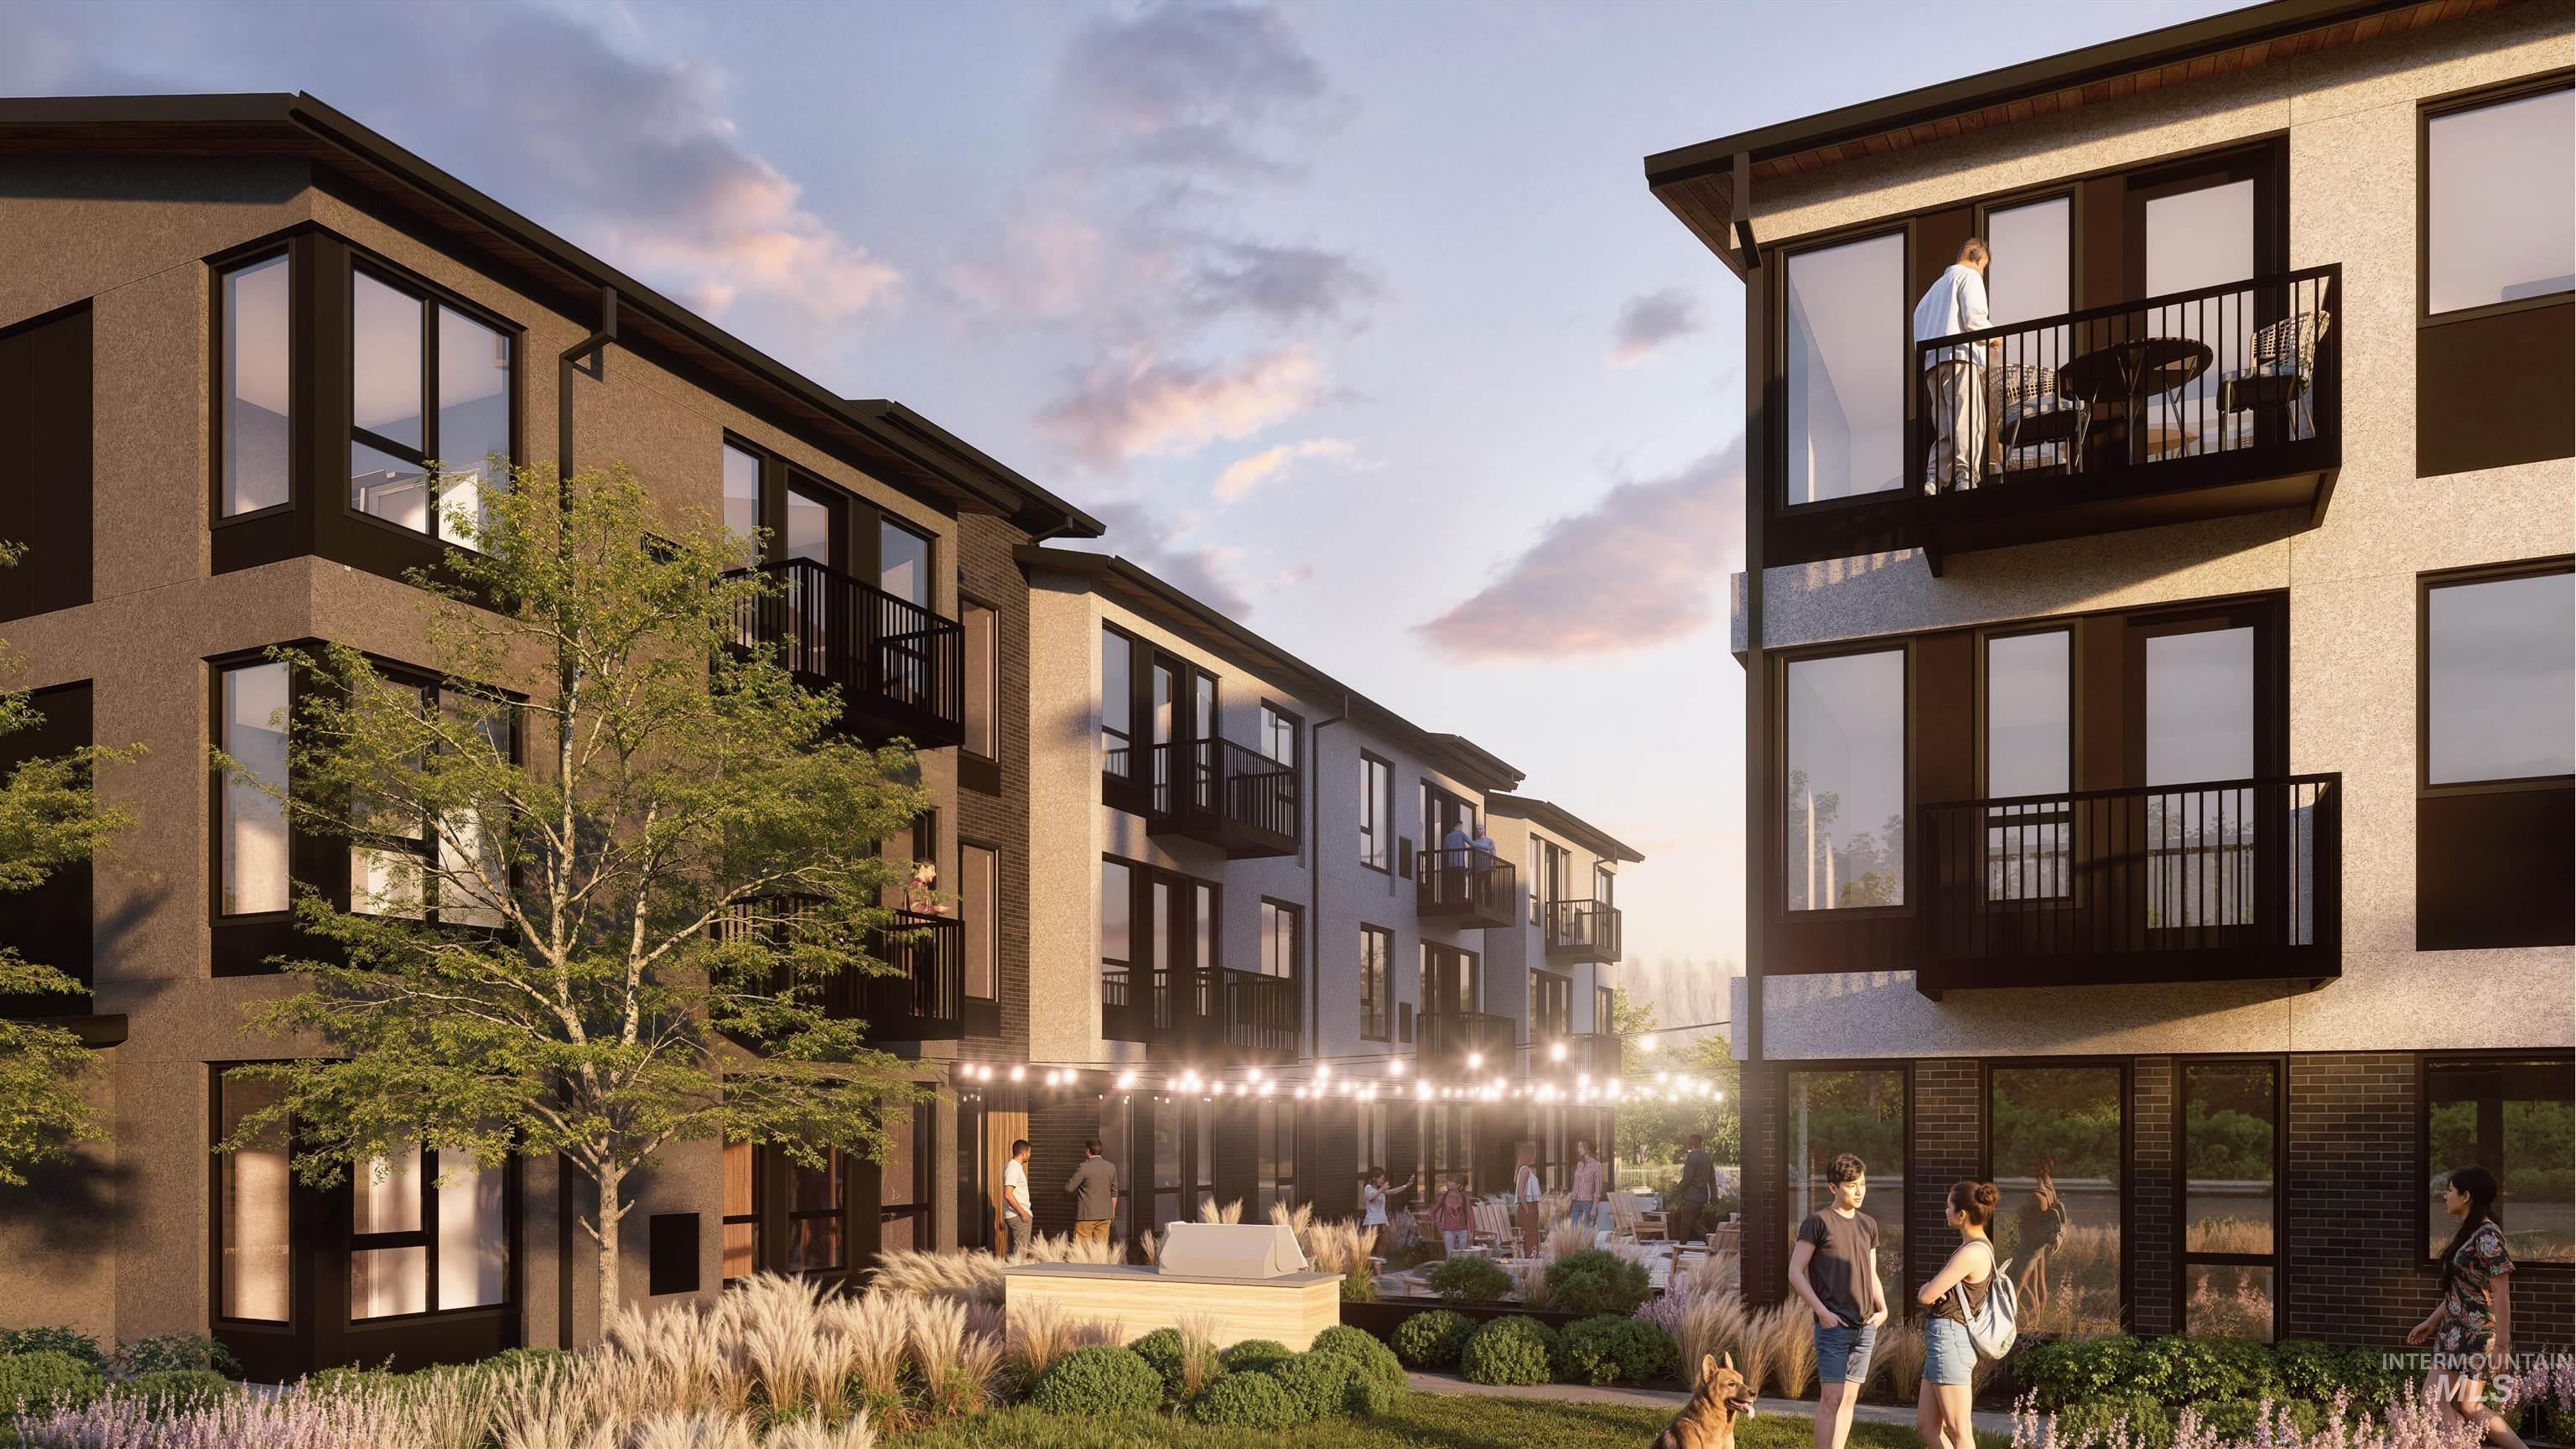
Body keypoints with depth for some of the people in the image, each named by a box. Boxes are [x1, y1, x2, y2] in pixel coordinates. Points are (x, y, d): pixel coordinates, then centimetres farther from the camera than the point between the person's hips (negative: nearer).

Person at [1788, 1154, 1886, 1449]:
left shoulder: (1868, 1225, 13)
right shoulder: (1818, 1222, -6)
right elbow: (1795, 1272, -7)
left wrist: (1882, 1309, 5)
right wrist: (1822, 1311, -14)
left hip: (1865, 1327, 6)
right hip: (1833, 1326, -6)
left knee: (1849, 1398, 7)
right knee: (1831, 1399, -8)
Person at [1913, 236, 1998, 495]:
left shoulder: (1938, 285, 31)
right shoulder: (1970, 277, 6)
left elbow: (1919, 317, 23)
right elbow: (1973, 317, -8)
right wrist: (1994, 336, 9)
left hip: (1932, 363, 8)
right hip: (1960, 357, -8)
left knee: (1945, 429, 4)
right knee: (1969, 422, -15)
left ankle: (1933, 481, -10)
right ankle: (1965, 478, -27)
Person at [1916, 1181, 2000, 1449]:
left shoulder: (1972, 1253, -18)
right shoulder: (1982, 1247, 14)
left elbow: (1925, 1296, -17)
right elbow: (1931, 1292, 19)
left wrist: (1927, 1289, 6)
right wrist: (1933, 1287, -5)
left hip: (1950, 1338, -10)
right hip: (1945, 1339, 10)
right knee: (1926, 1426, 13)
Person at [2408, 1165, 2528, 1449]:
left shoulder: (2487, 1237, -17)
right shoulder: (2468, 1233, 12)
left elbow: (2501, 1295, -19)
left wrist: (2502, 1346, -20)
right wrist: (2430, 1322, 22)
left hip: (2474, 1335, -10)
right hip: (2457, 1331, 10)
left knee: (2436, 1400, -6)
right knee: (2468, 1407, 11)